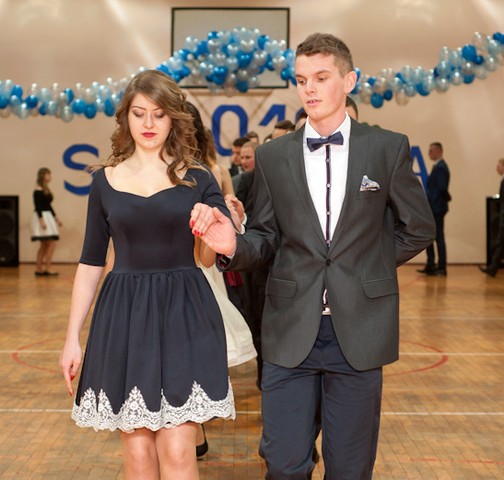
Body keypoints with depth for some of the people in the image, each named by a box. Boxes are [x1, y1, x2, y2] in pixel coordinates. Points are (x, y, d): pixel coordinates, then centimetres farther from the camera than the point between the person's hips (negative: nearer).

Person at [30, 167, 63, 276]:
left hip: (47, 217, 9)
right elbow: (38, 206, -18)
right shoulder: (38, 191, -12)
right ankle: (48, 268, -7)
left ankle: (39, 269, 11)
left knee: (44, 245, 9)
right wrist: (41, 220, -25)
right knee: (52, 243, -11)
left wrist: (56, 218, 22)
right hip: (41, 217, -9)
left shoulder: (46, 189, 15)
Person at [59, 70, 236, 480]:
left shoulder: (196, 178, 2)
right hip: (124, 317, 2)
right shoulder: (105, 180, 6)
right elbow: (91, 262, 10)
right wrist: (72, 337, 6)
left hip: (184, 315, -1)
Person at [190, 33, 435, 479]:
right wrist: (234, 246, -15)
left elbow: (418, 229, 9)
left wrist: (367, 267, 3)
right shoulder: (272, 156, 5)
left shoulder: (388, 148, 2)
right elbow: (268, 239, 6)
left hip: (358, 334, -1)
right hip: (290, 333, 1)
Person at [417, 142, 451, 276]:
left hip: (437, 208, -10)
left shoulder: (440, 167, -16)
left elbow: (442, 188, -24)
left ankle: (441, 268, 4)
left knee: (439, 238, -3)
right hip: (432, 208, 10)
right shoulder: (437, 166, 15)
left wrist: (447, 198, -8)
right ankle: (430, 266, 21)